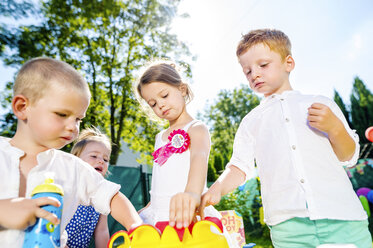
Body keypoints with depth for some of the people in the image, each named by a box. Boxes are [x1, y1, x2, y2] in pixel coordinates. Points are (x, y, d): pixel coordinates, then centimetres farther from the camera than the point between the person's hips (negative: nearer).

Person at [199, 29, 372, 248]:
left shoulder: (321, 104, 12)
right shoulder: (251, 121, 14)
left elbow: (349, 157, 12)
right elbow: (240, 167, 8)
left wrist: (334, 127, -7)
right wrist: (217, 189, -10)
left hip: (340, 216, 1)